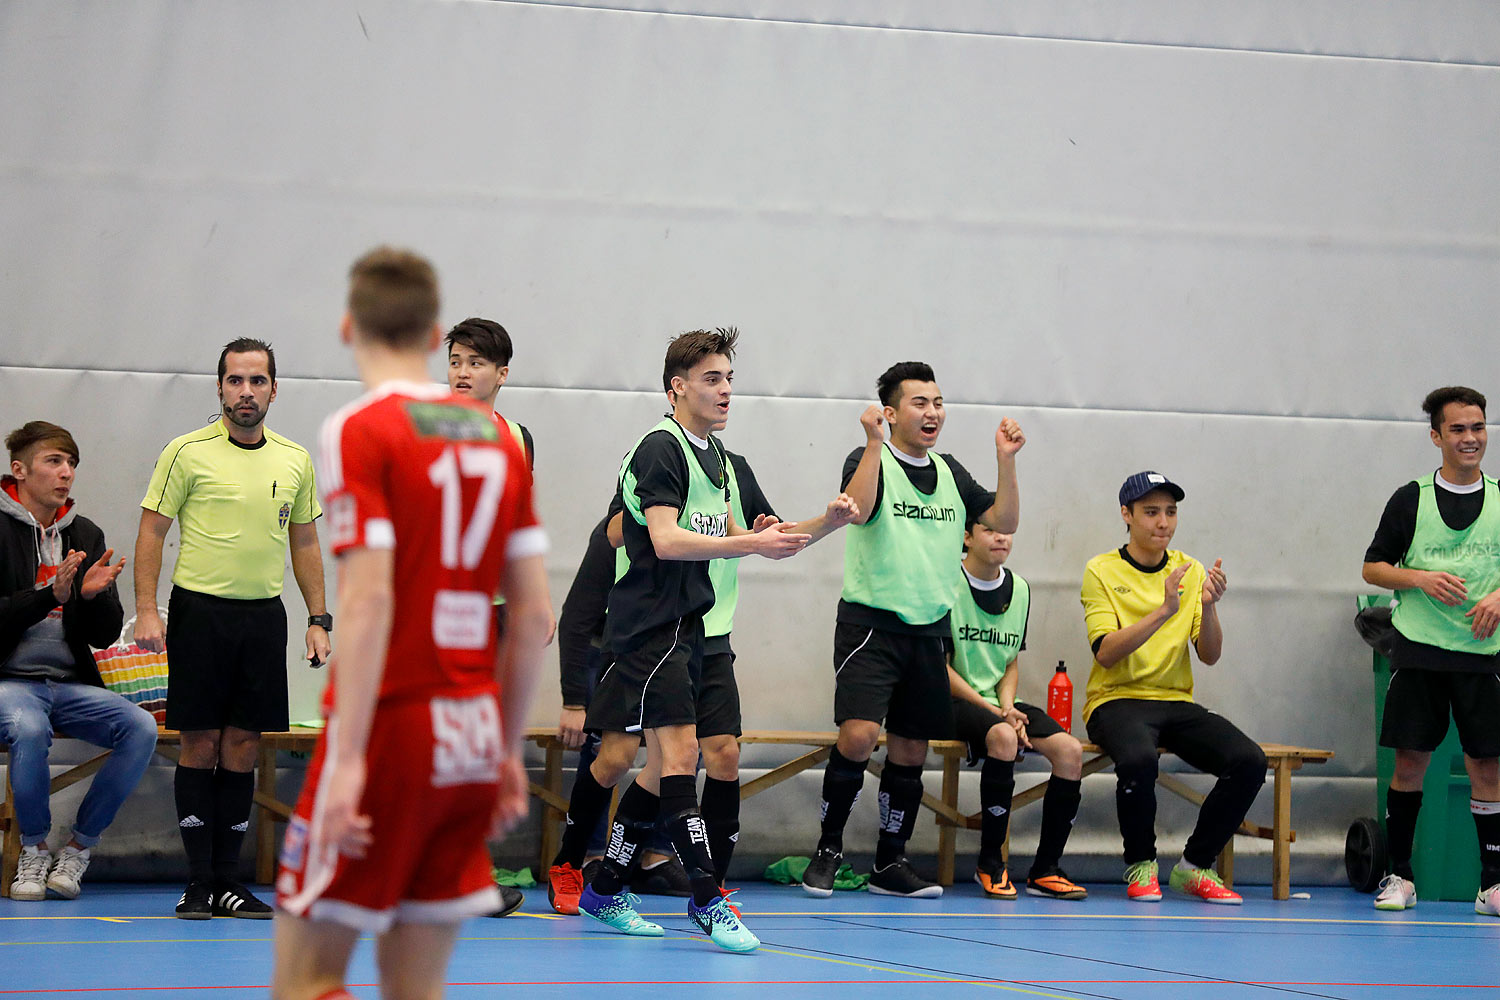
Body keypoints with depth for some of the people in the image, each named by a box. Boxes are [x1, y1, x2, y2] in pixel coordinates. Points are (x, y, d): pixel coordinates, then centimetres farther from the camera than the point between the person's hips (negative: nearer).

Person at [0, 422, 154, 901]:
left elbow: (106, 634, 11)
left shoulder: (87, 536, 13)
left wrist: (93, 596, -10)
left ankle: (79, 847, -6)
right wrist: (52, 596, -22)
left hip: (71, 683, 5)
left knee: (140, 727, -21)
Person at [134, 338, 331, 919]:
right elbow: (152, 532, -2)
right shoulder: (187, 453, -3)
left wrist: (319, 619, 10)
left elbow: (305, 544, 17)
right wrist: (146, 610, -11)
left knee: (243, 746, 4)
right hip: (199, 610, -4)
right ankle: (199, 880, 2)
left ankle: (229, 881, 8)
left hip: (263, 615, 4)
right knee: (201, 744, -3)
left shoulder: (295, 461, 10)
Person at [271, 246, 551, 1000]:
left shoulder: (360, 431, -7)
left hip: (391, 725, -6)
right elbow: (533, 612, 11)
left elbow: (370, 600, -16)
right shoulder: (494, 437, 11)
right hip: (471, 733, 6)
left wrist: (349, 758, -17)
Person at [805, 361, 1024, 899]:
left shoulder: (949, 472, 12)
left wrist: (1006, 460, -3)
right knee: (858, 735, -19)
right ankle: (828, 849, -3)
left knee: (911, 749, 8)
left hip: (928, 629, 6)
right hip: (871, 622, -6)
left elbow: (1003, 521, 8)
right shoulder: (869, 460, -5)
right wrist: (875, 443, -30)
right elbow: (858, 510, -24)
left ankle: (890, 863, 19)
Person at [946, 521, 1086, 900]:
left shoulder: (1019, 589, 12)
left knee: (1070, 750, -18)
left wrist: (1008, 707, -5)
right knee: (1004, 736, -36)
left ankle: (1045, 870, -12)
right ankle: (990, 865, -24)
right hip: (953, 702, -6)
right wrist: (992, 711, -16)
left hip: (998, 702, 6)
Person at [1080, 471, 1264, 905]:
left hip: (1176, 703, 4)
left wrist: (1208, 606, -16)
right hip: (1117, 701, -4)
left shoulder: (1190, 571, 10)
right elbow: (1106, 653, -15)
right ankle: (1140, 866, -13)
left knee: (1249, 761, -21)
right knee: (1138, 758, -38)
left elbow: (1210, 656, 3)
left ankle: (1194, 866, -4)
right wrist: (1163, 611, -25)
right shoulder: (1103, 571, -2)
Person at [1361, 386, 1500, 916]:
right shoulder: (1411, 499, 3)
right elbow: (1373, 567, 6)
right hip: (1419, 649, -1)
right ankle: (1399, 875, 10)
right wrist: (1421, 579, -11)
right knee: (1409, 759, 0)